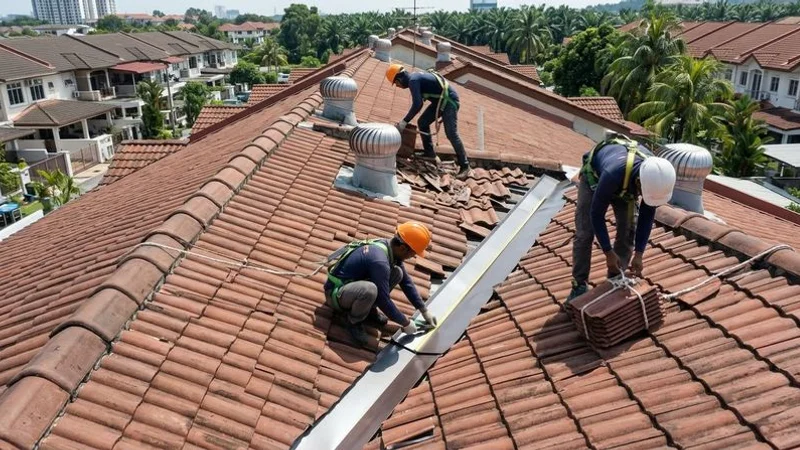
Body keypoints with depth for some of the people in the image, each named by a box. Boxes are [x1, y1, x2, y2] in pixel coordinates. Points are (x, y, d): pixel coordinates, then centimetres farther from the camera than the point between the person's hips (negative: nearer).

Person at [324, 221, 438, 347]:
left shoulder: (390, 248, -5)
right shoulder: (379, 260, -32)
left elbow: (406, 281, 6)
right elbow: (383, 300, -26)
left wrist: (424, 311, 6)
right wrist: (405, 323, -14)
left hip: (352, 285, 9)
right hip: (336, 293, -8)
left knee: (397, 273, -5)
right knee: (369, 289, -39)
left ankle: (368, 310, 7)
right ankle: (354, 321, -9)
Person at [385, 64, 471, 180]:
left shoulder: (413, 80, -17)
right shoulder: (416, 78, 14)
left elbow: (417, 105, -27)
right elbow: (418, 102, 26)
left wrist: (405, 121, -20)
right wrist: (407, 120, 27)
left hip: (449, 101, -10)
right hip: (439, 101, 10)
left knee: (451, 134, -14)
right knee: (422, 123, 9)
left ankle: (464, 166, -9)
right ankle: (429, 153, 15)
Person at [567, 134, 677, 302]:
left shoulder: (658, 178, -32)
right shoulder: (613, 174, -47)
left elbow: (647, 216, -18)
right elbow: (597, 213, -34)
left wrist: (638, 254, -20)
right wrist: (609, 253, -28)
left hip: (625, 184, 4)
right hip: (594, 176, -4)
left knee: (628, 232, -6)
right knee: (584, 234, -11)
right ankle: (579, 285, 0)